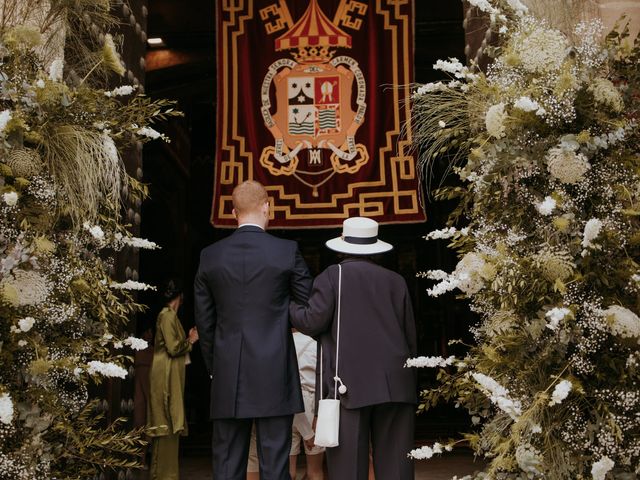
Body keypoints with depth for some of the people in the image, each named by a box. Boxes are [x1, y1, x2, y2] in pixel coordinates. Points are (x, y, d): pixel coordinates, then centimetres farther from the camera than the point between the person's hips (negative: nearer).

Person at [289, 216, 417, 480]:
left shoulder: (332, 276, 0)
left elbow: (313, 322, -5)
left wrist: (287, 305, 13)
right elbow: (410, 335, 10)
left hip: (349, 384, -3)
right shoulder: (396, 281, 10)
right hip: (394, 384, 3)